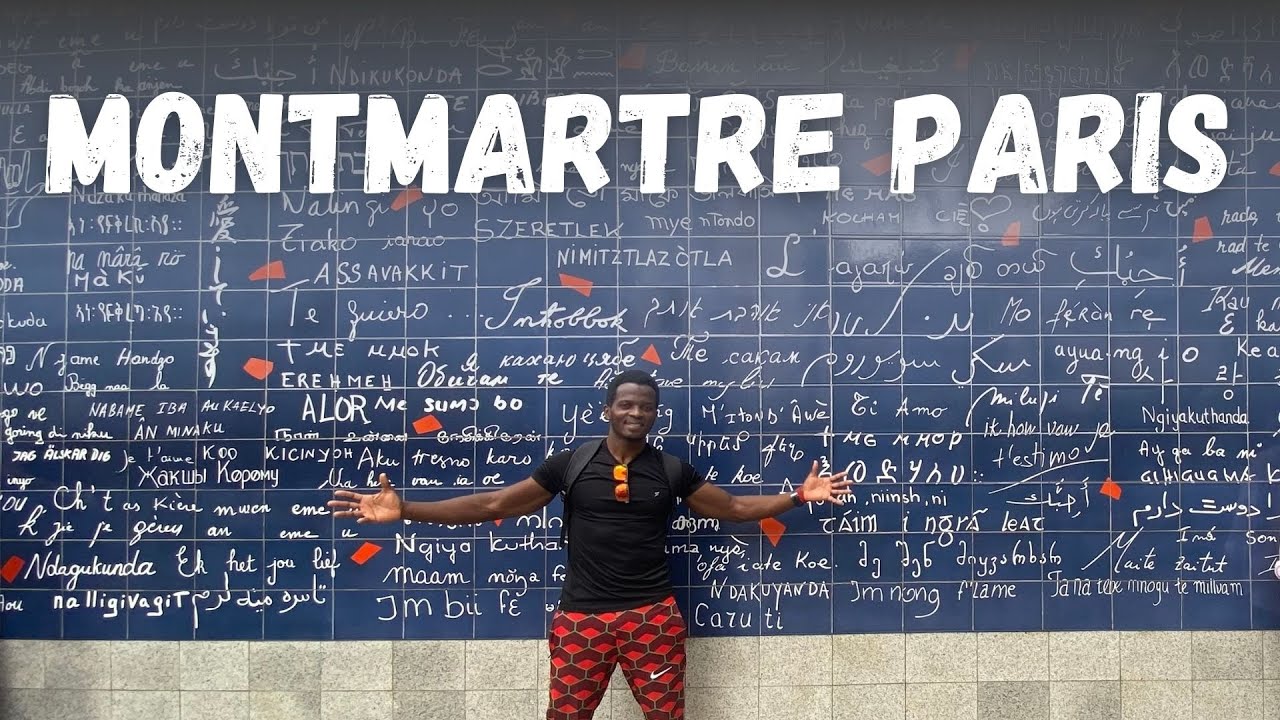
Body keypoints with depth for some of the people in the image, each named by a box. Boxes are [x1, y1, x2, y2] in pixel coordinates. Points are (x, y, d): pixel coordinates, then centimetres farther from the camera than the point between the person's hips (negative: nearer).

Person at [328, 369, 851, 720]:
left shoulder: (673, 471, 3)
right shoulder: (570, 464, -1)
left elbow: (734, 508, 12)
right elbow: (494, 505, -2)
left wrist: (799, 496, 2)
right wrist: (405, 511, -9)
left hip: (654, 616, 1)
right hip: (581, 618, 0)